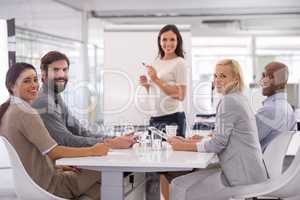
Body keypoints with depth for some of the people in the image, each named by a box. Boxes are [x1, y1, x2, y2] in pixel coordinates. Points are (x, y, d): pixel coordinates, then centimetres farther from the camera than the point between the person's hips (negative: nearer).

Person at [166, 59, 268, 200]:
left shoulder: (229, 100, -13)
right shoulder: (239, 98, 16)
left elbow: (219, 143, -15)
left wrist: (184, 146, -7)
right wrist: (200, 140, 11)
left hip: (242, 177, -9)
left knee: (181, 188, -10)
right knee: (179, 184, 9)